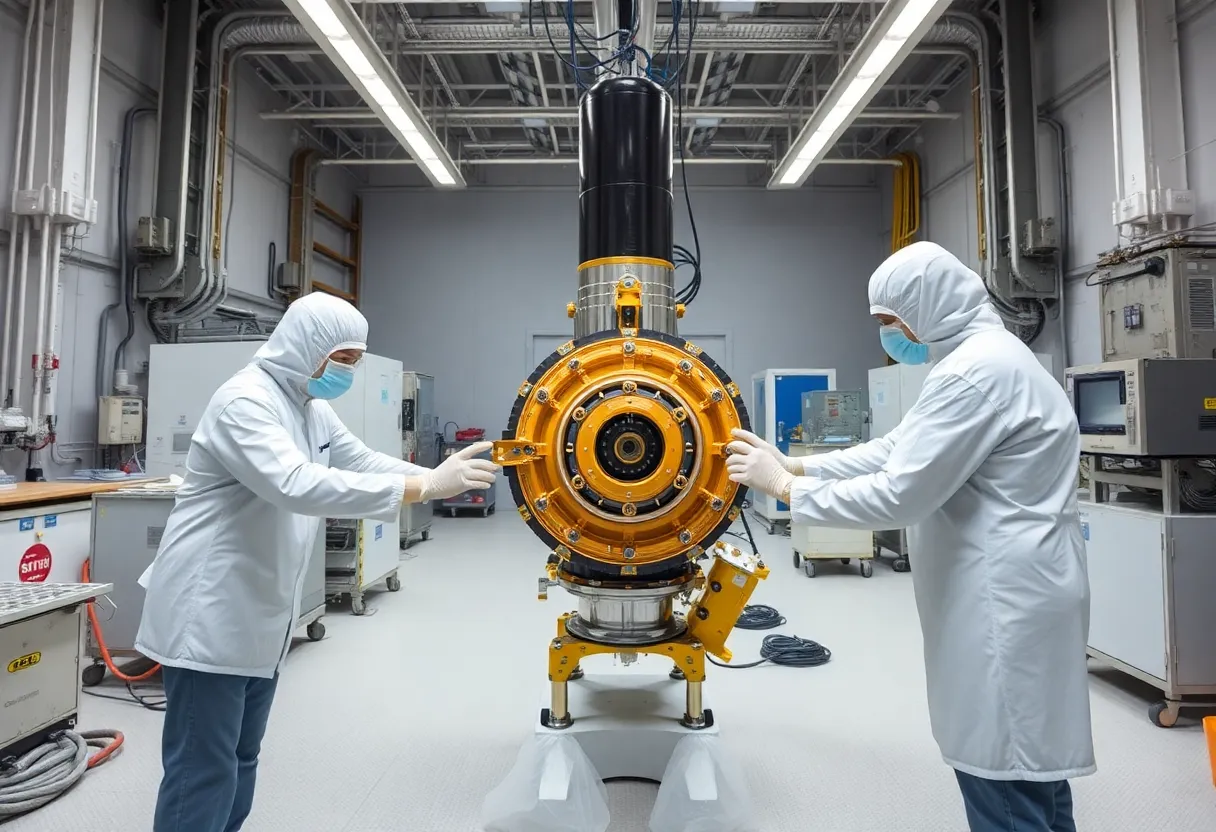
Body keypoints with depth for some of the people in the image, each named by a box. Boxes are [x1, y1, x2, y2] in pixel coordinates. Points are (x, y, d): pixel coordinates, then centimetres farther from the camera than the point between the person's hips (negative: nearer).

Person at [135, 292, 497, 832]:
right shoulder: (245, 401, -22)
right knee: (204, 771, 1)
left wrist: (443, 478, -3)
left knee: (240, 759, 19)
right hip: (212, 614, -9)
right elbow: (298, 485, -36)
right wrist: (424, 487, -38)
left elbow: (363, 462, 12)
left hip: (259, 616, 9)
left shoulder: (311, 408, 8)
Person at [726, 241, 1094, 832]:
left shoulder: (975, 372, -21)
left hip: (1007, 603, -10)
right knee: (1030, 777, 21)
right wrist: (797, 466, 8)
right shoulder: (984, 358, 14)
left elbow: (898, 493, -23)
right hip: (1010, 596, 11)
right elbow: (898, 451, 14)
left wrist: (782, 485, -14)